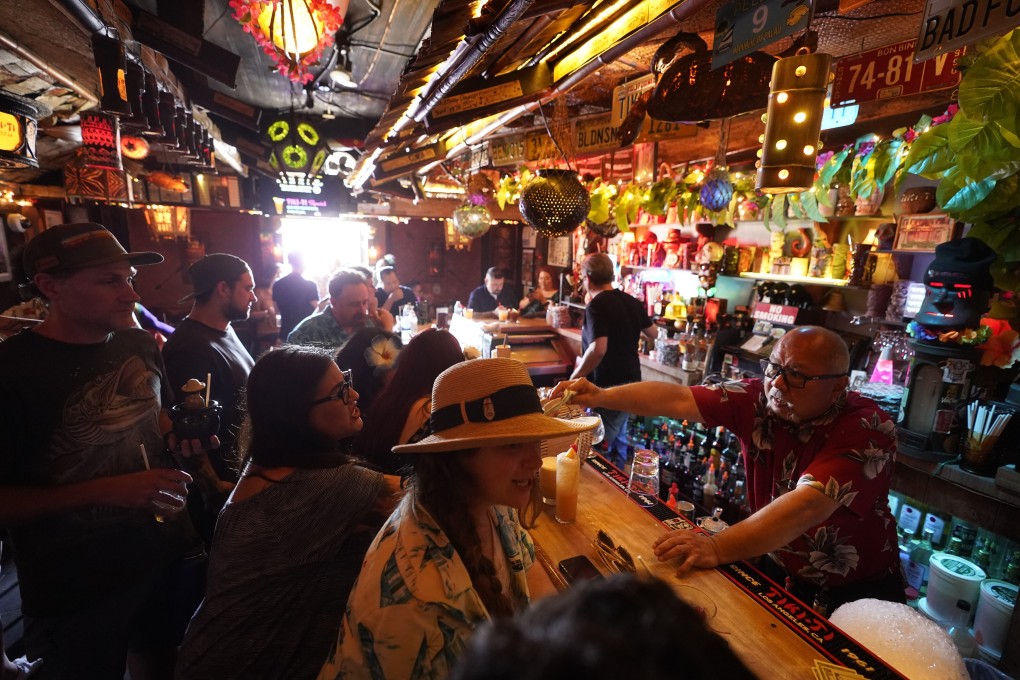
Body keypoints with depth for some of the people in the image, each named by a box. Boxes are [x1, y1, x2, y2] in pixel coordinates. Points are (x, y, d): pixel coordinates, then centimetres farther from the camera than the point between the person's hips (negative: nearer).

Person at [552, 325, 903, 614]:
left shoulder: (868, 430, -23)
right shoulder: (758, 398, -11)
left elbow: (808, 505, -37)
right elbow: (679, 399, -14)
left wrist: (718, 547, -47)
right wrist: (602, 396, -25)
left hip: (856, 591, -3)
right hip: (776, 568, 3)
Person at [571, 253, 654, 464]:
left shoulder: (596, 306, -18)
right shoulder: (632, 302, 7)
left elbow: (598, 349, -30)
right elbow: (651, 333, 23)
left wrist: (576, 376, -17)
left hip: (608, 388, -9)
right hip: (631, 383, 9)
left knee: (599, 447, 1)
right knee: (617, 439, 22)